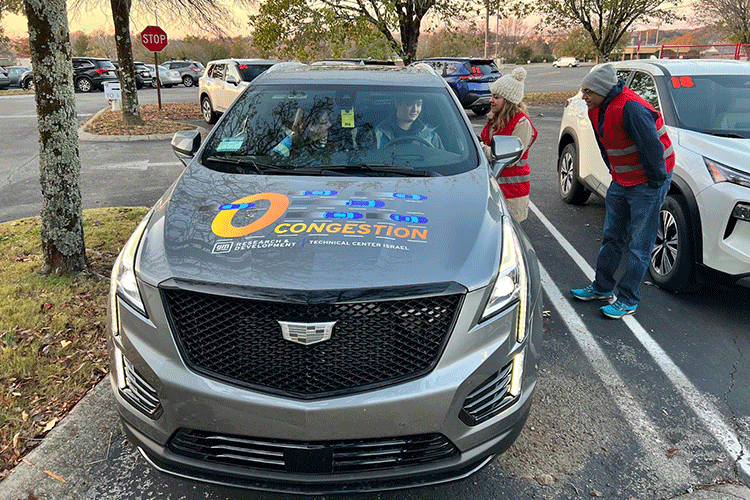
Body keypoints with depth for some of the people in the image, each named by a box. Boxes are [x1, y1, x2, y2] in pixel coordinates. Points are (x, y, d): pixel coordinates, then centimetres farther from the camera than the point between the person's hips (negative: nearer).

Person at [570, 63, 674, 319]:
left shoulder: (630, 108, -27)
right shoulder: (597, 110, 2)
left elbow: (653, 147, -25)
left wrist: (656, 183, -17)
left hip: (647, 184, -9)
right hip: (621, 181, 9)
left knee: (639, 245, 1)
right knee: (612, 237, 16)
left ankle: (628, 300, 10)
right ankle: (602, 288, 30)